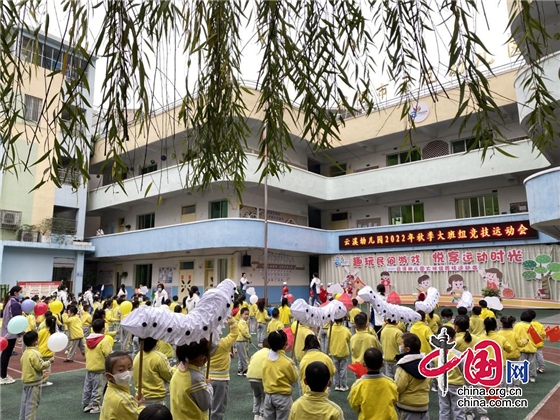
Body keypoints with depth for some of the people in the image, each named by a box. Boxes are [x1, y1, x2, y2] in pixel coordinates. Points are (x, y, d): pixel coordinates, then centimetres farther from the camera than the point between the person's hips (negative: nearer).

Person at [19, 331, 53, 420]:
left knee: (25, 401, 19)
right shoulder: (34, 353, -24)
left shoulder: (25, 352, 5)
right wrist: (49, 361, -8)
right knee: (32, 403, 0)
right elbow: (40, 366, -23)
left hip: (26, 380, 9)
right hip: (34, 382, -9)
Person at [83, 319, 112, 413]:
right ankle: (95, 407, 11)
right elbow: (108, 354, -19)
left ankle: (86, 405, 27)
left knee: (87, 387, 16)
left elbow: (86, 352, 13)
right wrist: (109, 346, -1)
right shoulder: (104, 340, -18)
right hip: (98, 368, -7)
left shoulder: (88, 339, 4)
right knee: (97, 388, 4)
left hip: (88, 367, 7)